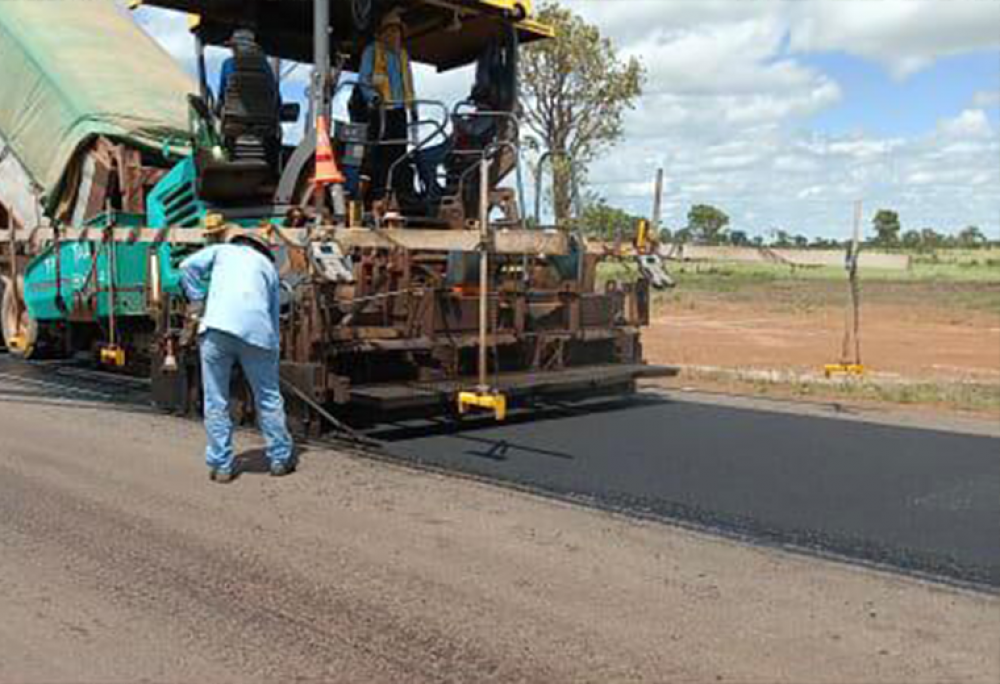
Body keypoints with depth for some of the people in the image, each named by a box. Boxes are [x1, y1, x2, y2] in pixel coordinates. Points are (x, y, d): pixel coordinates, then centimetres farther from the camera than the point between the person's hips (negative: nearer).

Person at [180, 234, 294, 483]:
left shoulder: (222, 250, 25)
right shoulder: (268, 265, 29)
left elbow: (188, 266, 8)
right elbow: (274, 312, 26)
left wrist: (196, 300, 17)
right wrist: (275, 345, 31)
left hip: (216, 325, -1)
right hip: (257, 330, 2)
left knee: (216, 402, 8)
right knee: (268, 399, 14)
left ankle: (221, 465, 12)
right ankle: (281, 459, 22)